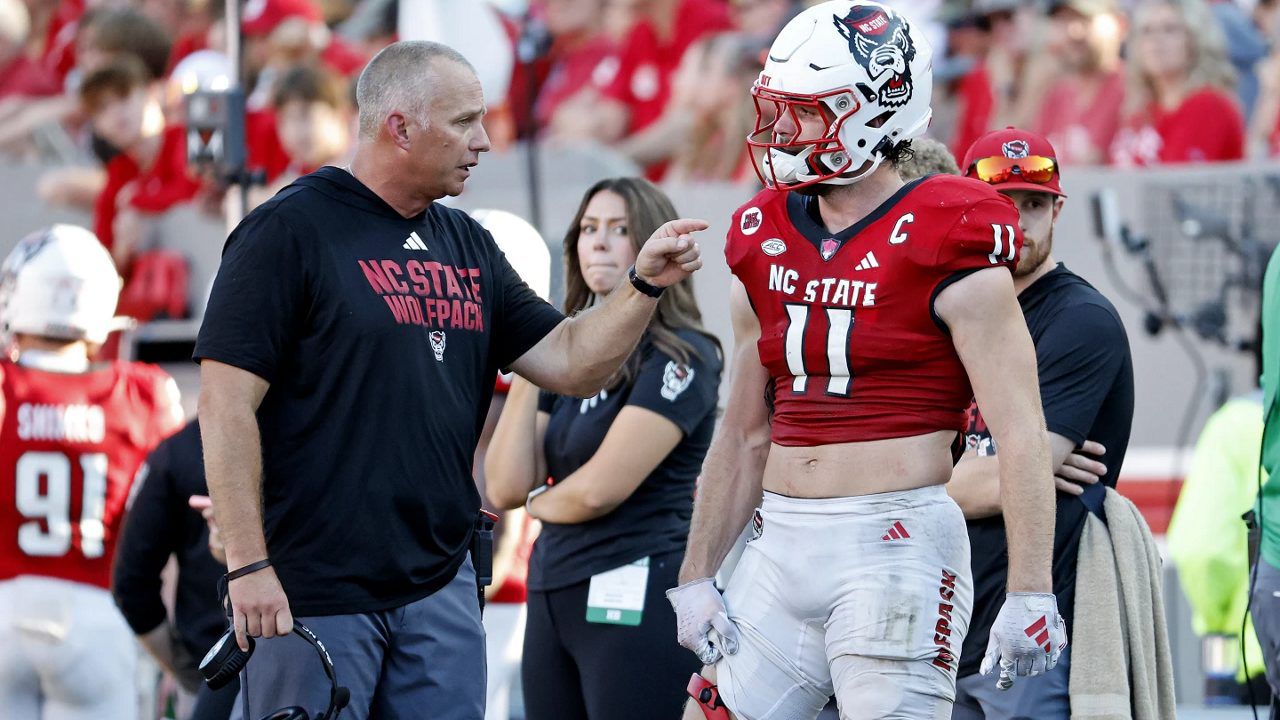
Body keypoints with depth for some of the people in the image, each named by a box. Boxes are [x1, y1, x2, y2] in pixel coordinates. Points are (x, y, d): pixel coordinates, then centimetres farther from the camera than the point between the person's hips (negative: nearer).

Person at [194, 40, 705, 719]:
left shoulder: (466, 245, 15)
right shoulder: (292, 229, -9)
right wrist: (248, 565, -17)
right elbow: (228, 403, -13)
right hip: (312, 590, -7)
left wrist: (644, 284, -3)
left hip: (440, 586, 7)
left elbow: (571, 363, 13)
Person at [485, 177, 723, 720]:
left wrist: (540, 503, 6)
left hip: (637, 599, -7)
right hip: (552, 596, 7)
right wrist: (526, 373, -1)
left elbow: (600, 489, -15)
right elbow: (505, 489, 6)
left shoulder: (679, 358, -7)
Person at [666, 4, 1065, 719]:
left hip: (895, 546, -7)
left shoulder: (946, 250, -8)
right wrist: (695, 578, 16)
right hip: (781, 546, 7)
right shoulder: (765, 245, 12)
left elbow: (1022, 433, -13)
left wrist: (1030, 595, -18)